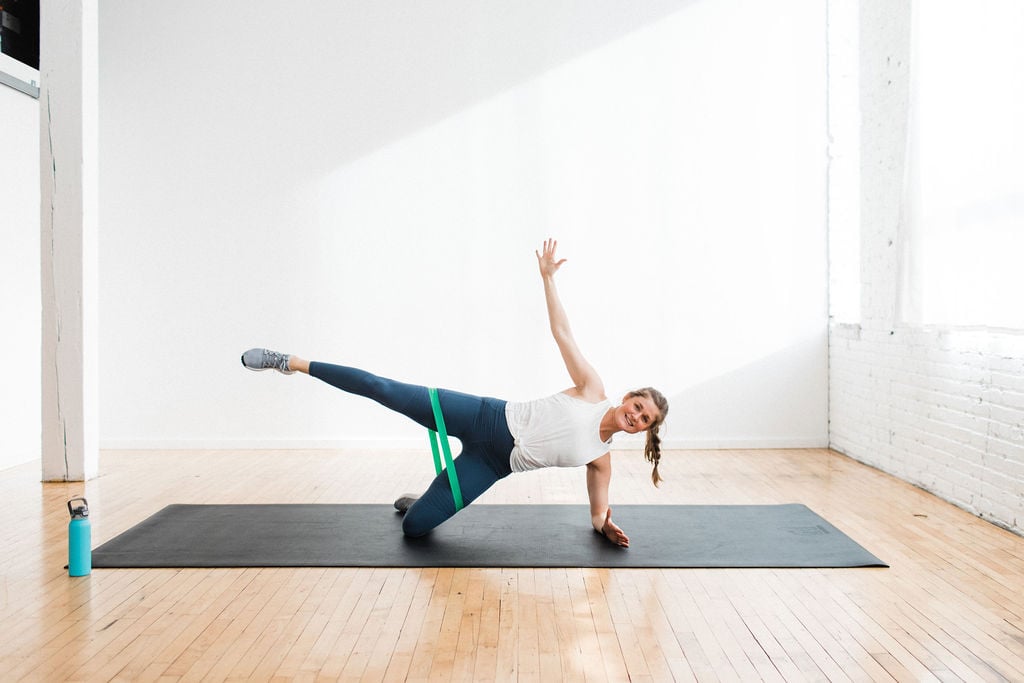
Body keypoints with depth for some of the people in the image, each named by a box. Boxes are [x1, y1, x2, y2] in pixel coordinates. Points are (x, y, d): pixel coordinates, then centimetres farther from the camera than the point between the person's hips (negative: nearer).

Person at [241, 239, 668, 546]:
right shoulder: (593, 390, -3)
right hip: (486, 418, -2)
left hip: (493, 465, 2)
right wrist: (548, 277, -9)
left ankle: (420, 501, 29)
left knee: (414, 526, -7)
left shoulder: (602, 457, 4)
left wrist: (605, 527, -7)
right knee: (383, 390, -11)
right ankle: (291, 363, 4)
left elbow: (598, 511, 15)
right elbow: (562, 332, -3)